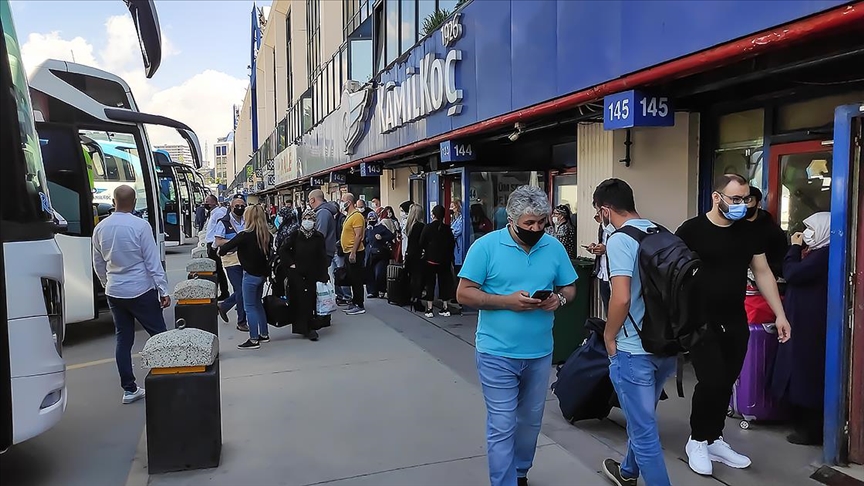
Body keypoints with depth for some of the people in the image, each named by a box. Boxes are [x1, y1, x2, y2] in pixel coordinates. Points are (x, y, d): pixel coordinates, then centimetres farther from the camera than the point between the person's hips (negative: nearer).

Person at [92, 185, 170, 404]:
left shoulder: (100, 228, 4)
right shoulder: (140, 226, -14)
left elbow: (98, 265, 13)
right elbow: (153, 262, -13)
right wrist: (164, 290, -9)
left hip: (114, 293, 5)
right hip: (141, 291, -5)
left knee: (123, 339, 10)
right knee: (159, 336, 5)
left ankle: (129, 389, 14)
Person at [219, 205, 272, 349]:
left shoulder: (245, 235, -18)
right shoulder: (267, 235, 1)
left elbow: (228, 246, -12)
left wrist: (219, 249, 7)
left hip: (250, 275, -7)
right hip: (262, 273, 7)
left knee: (249, 307, 1)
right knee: (257, 304, 20)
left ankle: (254, 340, 2)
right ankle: (264, 334, 27)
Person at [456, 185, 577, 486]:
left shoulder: (554, 247, 0)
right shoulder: (486, 246, -12)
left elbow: (570, 288, 9)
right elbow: (464, 293, -11)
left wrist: (559, 299, -14)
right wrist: (507, 301, -23)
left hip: (540, 353, 5)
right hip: (497, 353, -4)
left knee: (531, 421, 21)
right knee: (502, 427, 2)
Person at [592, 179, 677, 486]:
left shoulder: (620, 240, -16)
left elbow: (621, 299, -25)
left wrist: (609, 336, -9)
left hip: (634, 349, -9)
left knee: (644, 431, 4)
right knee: (642, 417, 26)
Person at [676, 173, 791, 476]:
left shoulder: (748, 232, 6)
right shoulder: (691, 231, -10)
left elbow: (763, 272, 11)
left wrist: (780, 314, 6)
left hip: (736, 323, 5)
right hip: (701, 322, -5)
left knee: (726, 384, 11)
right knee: (711, 382, -9)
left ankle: (714, 440, 27)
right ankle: (697, 441, 13)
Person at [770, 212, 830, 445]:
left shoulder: (825, 254, -17)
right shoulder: (816, 252, 15)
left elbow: (792, 273, -21)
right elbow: (798, 275, 16)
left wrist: (795, 247, -8)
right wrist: (799, 249, 10)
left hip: (811, 325, -10)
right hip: (802, 322, 10)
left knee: (807, 376, -3)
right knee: (801, 375, 15)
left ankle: (812, 430, 6)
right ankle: (804, 423, 24)